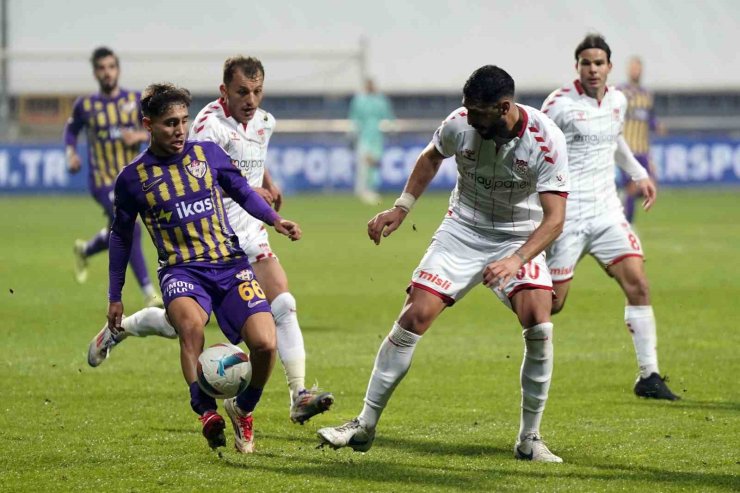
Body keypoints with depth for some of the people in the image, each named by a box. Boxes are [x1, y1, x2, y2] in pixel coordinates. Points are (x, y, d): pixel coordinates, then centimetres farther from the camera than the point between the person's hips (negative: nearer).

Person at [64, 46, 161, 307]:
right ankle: (150, 293, -15)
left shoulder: (137, 100, 0)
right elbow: (71, 130, 16)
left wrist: (140, 135, -19)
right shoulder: (85, 105, -2)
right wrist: (71, 154, -2)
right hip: (103, 181, -4)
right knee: (131, 229, -20)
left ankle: (84, 250, 52)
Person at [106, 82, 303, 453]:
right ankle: (206, 412, -31)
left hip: (231, 264, 2)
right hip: (182, 269, -2)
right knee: (191, 321, -38)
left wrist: (275, 219, 1)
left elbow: (241, 191, 19)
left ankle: (243, 409, 12)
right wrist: (115, 297, 18)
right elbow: (121, 236, 16)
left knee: (264, 343, -18)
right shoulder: (133, 178, 4)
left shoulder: (207, 153, 7)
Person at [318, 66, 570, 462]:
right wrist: (401, 209, 3)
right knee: (415, 316, -11)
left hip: (520, 239, -2)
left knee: (538, 326, -22)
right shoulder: (460, 124, -16)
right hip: (461, 231, 2)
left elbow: (554, 218, -27)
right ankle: (364, 426, 1)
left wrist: (516, 261, -41)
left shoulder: (546, 141, -25)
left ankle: (529, 439, -6)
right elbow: (431, 157, 9)